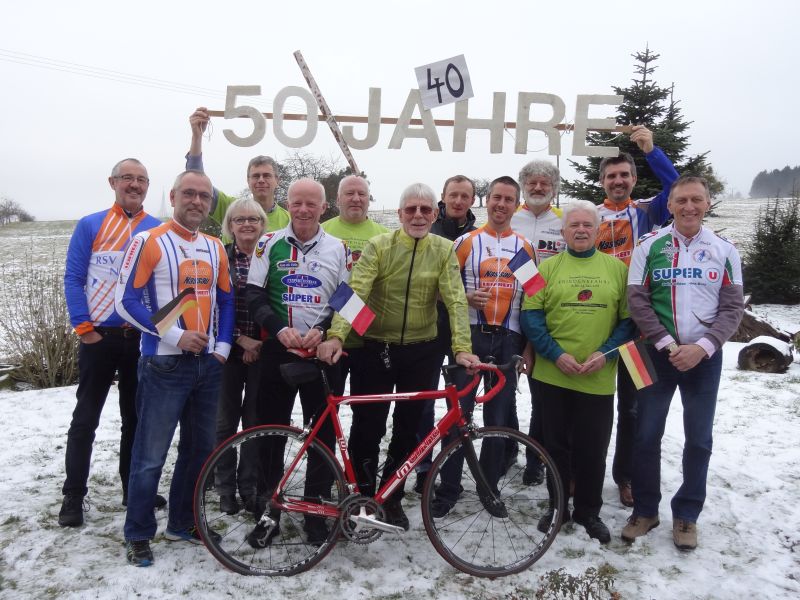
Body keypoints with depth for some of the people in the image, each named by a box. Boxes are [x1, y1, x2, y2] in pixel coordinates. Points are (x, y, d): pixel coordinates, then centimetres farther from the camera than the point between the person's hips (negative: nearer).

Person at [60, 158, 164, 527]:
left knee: (136, 418, 12)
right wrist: (84, 327, -9)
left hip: (143, 340, 2)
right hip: (99, 338, -1)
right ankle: (73, 496, 18)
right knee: (85, 420, 6)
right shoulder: (90, 226, 1)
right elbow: (73, 279, -2)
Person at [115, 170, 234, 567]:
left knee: (200, 449, 14)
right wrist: (176, 335, -17)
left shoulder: (215, 248, 11)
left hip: (208, 364, 6)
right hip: (165, 365, -6)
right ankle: (138, 535, 19)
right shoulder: (148, 241, -6)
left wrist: (222, 347, 4)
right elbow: (126, 302, -10)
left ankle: (182, 524, 31)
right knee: (151, 456, 1)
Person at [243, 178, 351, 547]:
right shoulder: (269, 244, 4)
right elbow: (253, 294, 1)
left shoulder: (339, 248, 6)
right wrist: (279, 328, -14)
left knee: (323, 433, 5)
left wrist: (322, 329, -11)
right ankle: (267, 512, 19)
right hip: (277, 349, 0)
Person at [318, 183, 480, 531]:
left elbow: (455, 300, -10)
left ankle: (391, 498, 31)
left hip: (421, 352, 2)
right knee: (367, 426, 4)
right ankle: (362, 495, 26)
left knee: (408, 428, 12)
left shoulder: (444, 250, -1)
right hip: (376, 348, -1)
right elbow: (356, 291, -17)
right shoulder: (379, 246, -6)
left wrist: (462, 347, -23)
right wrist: (336, 335, -31)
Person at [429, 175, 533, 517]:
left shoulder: (524, 248, 11)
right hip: (470, 335, -2)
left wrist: (528, 346, 7)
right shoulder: (465, 242, 5)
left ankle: (489, 485, 23)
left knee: (499, 416, 7)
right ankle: (448, 490, 9)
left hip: (508, 339, 2)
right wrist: (465, 298, -15)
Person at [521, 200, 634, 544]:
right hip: (552, 375, 0)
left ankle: (589, 511, 28)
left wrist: (605, 353, -12)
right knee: (557, 445, 13)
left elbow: (628, 319, 2)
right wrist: (556, 354, -13)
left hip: (599, 378, 0)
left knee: (593, 448, 9)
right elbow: (531, 316, -3)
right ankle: (557, 507, 30)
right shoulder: (547, 267, 3)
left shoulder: (618, 268, 4)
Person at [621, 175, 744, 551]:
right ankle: (645, 510, 20)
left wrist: (702, 347, -14)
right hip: (658, 354, -1)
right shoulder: (649, 247, 0)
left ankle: (687, 514, 23)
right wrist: (667, 344, -13)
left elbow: (733, 308, 0)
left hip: (705, 357, 1)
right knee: (647, 435, 3)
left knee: (699, 439, 8)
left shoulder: (724, 251, 3)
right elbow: (637, 300, -5)